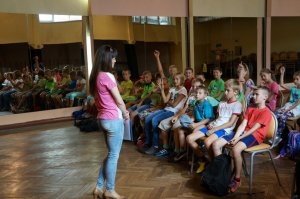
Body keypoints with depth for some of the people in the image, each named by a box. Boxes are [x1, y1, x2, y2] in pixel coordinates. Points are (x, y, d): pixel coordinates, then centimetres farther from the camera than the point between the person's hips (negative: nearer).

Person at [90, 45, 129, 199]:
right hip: (113, 120, -9)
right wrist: (125, 114, 5)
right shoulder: (107, 76, -17)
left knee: (111, 154, 19)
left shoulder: (96, 76, 9)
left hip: (102, 118, 9)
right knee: (114, 155, 5)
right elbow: (119, 101, -13)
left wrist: (121, 112, 8)